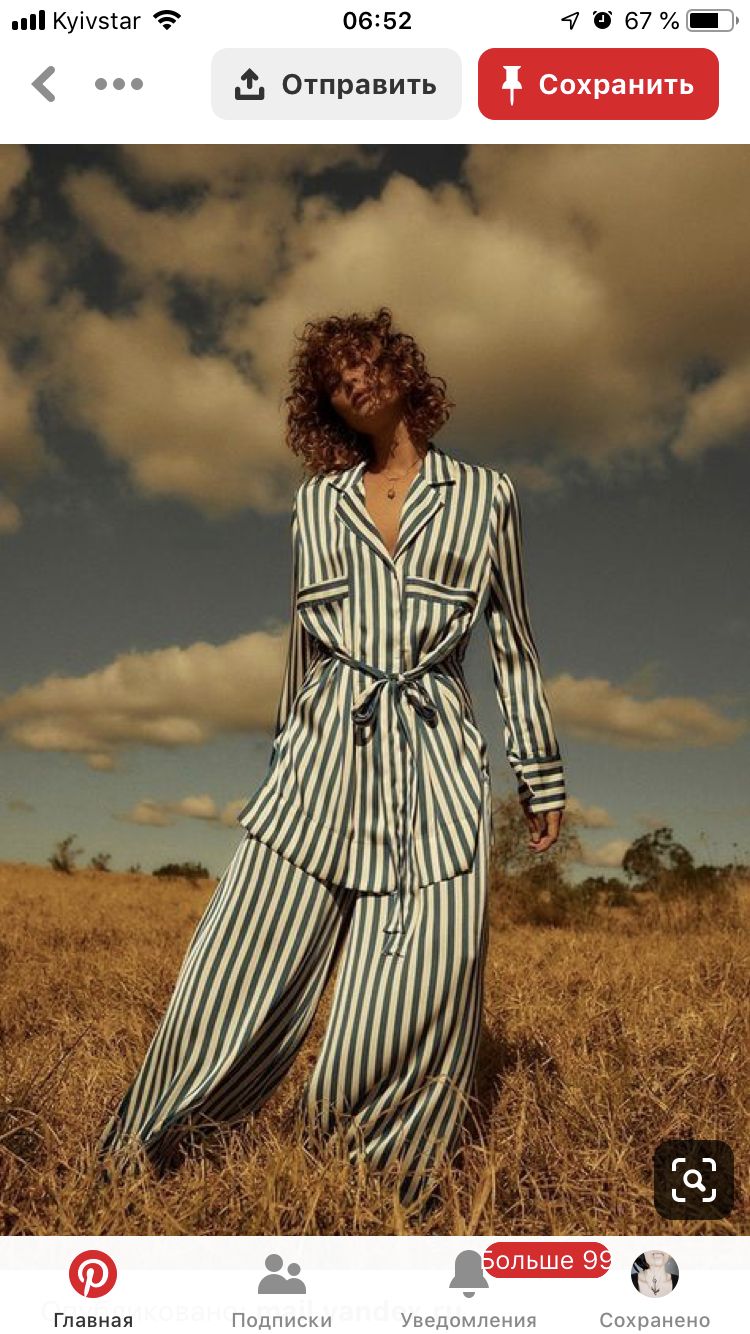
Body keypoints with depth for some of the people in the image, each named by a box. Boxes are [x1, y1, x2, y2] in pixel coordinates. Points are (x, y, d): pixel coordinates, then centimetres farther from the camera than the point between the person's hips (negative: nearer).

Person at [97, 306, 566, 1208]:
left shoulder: (484, 496, 9)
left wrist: (540, 774, 12)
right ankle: (136, 1161, 17)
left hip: (434, 761, -1)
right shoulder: (315, 503, 15)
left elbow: (513, 642, 12)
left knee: (421, 994, -6)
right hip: (324, 752, 2)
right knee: (239, 970, -1)